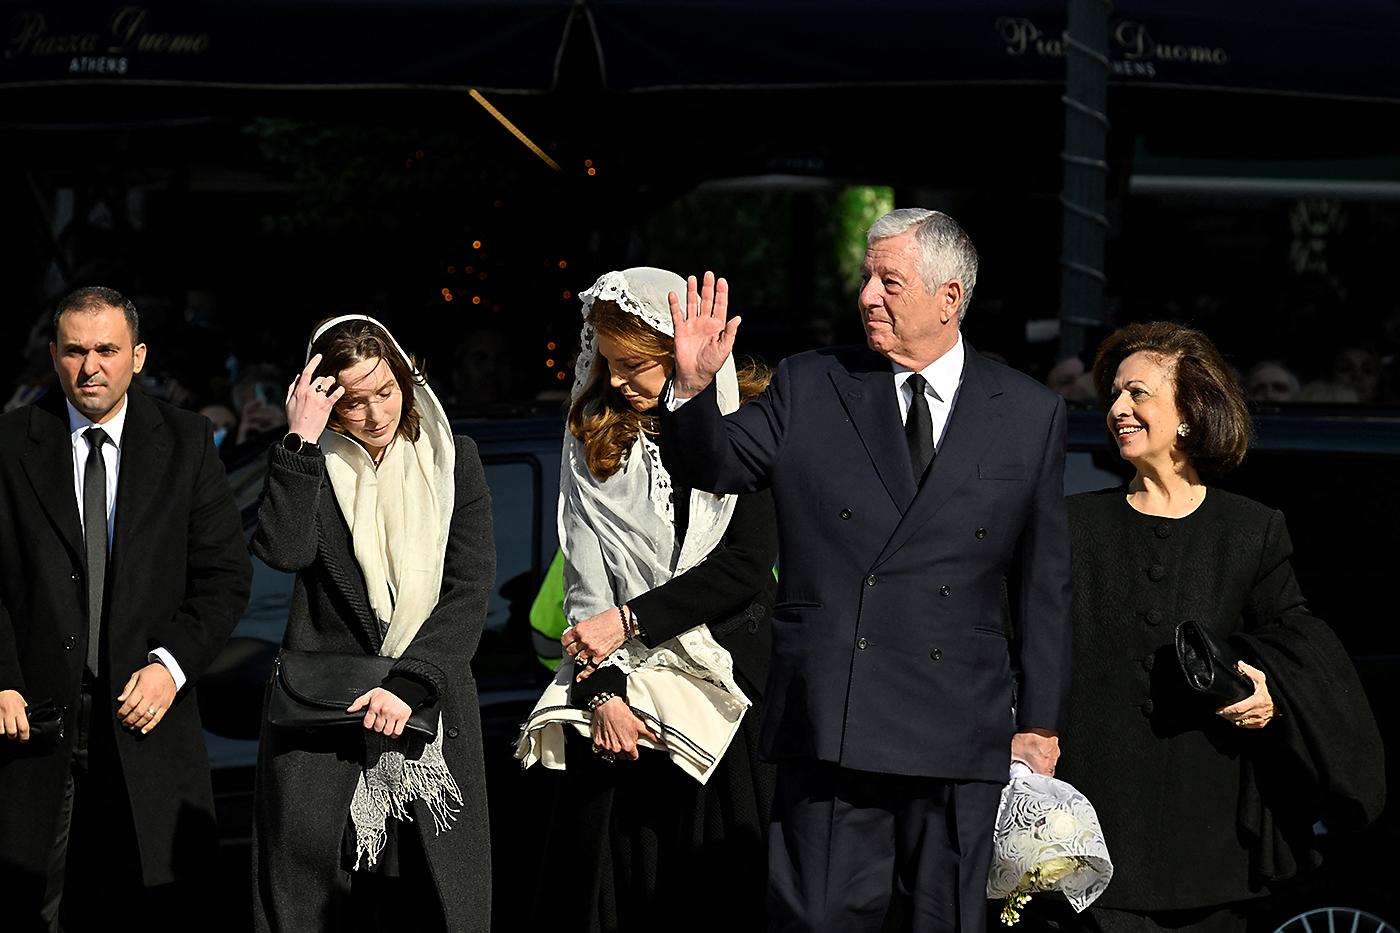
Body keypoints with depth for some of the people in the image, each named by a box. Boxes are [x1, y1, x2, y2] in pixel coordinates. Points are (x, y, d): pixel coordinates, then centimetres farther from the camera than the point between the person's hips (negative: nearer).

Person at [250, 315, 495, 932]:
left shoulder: (453, 458, 8)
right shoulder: (310, 465, 6)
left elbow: (470, 587, 0)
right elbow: (284, 551, -14)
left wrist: (409, 683, -11)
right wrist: (301, 439, -13)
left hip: (430, 704, 1)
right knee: (305, 859, -10)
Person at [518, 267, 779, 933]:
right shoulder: (594, 436, 8)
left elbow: (749, 562, -10)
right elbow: (585, 577, 2)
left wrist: (630, 619, -12)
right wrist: (601, 690, -10)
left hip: (726, 681, -2)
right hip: (623, 685, 3)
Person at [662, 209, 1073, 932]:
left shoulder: (1030, 414, 7)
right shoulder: (808, 388, 8)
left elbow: (1043, 582, 9)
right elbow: (710, 467, 8)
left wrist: (1039, 724, 8)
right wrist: (694, 384, -12)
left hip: (959, 733, 0)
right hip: (827, 728, 0)